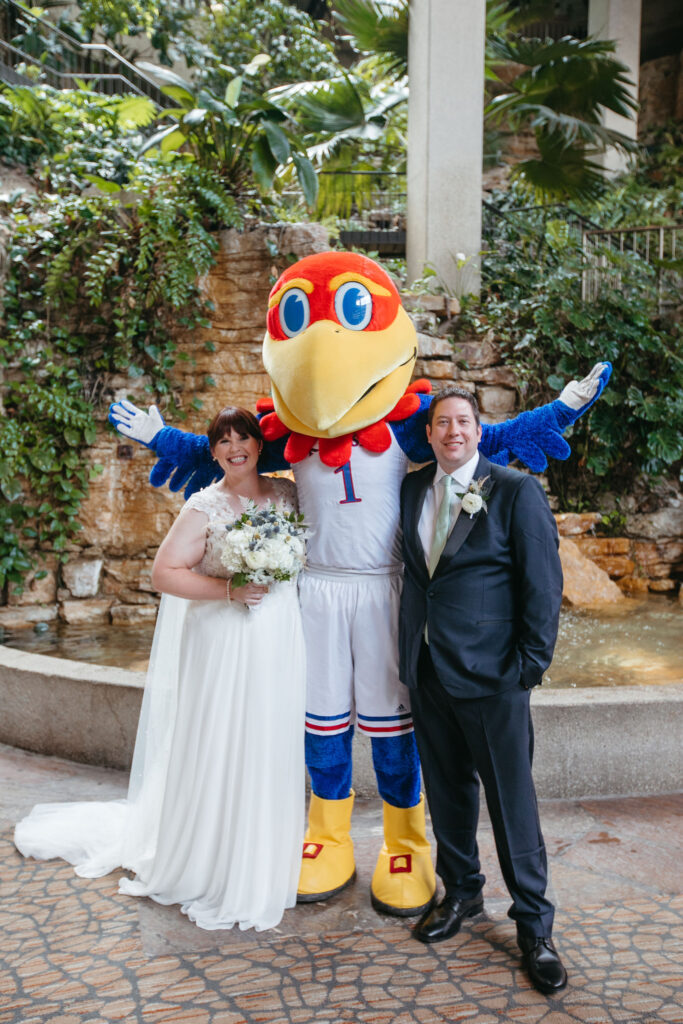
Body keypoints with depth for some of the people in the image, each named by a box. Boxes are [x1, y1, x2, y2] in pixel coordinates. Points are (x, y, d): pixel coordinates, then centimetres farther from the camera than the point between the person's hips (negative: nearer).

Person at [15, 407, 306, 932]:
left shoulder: (289, 493, 7)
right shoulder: (205, 508, -5)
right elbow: (165, 572, -8)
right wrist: (228, 590, -17)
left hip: (281, 643, 4)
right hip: (225, 647, -4)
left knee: (275, 749, 9)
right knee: (218, 751, 2)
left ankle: (266, 865, 27)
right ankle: (209, 869, 21)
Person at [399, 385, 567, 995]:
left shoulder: (516, 490, -7)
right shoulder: (413, 489, 8)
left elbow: (543, 583, -8)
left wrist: (531, 664, -11)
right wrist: (410, 651, 8)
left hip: (491, 675, -5)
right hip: (427, 670, 5)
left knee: (511, 800, 4)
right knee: (447, 791, 17)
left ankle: (533, 924, 20)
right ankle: (462, 892, 37)